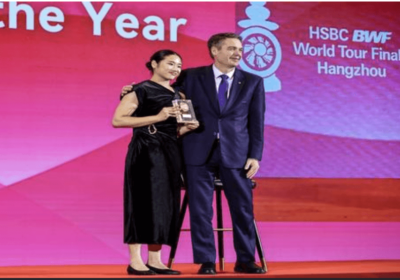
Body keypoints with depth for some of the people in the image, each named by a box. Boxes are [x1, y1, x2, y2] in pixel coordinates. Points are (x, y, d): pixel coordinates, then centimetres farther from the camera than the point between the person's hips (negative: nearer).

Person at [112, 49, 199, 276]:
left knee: (165, 204, 5)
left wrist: (187, 128, 1)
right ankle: (135, 261, -4)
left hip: (170, 154, 7)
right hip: (145, 153, -7)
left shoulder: (178, 96, 18)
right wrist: (157, 117, -17)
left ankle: (155, 260, 10)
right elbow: (117, 120, -14)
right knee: (143, 202, -8)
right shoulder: (141, 91, -4)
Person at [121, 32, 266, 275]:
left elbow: (257, 122, 5)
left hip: (236, 154, 1)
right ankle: (207, 261, 10)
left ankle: (245, 260, 17)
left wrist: (255, 155, -2)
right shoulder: (191, 77, 4)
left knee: (243, 208, 4)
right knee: (201, 208, 0)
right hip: (199, 153, -1)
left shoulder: (253, 82, 6)